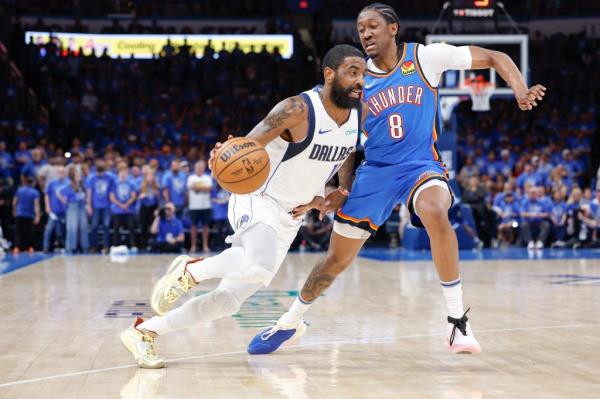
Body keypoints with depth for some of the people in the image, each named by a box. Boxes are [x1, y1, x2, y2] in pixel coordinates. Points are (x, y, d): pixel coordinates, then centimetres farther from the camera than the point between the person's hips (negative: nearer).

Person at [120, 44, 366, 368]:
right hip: (258, 200, -7)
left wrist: (322, 197, 8)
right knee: (259, 266, -39)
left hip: (290, 217, 7)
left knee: (229, 300, 3)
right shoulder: (298, 109, -21)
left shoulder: (359, 114, 0)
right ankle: (190, 270, -10)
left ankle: (144, 332, 15)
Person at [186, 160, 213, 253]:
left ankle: (205, 246, 9)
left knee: (205, 225, 3)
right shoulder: (191, 178, 6)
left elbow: (209, 188, -7)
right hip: (194, 206, -1)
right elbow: (191, 187, -10)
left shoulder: (208, 178, 9)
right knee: (194, 225, 2)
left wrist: (198, 187, -10)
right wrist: (203, 188, -11)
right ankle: (193, 246, 7)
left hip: (205, 206, 1)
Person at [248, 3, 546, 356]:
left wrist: (520, 91, -20)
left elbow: (495, 58, -3)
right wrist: (341, 188, 1)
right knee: (338, 258, 8)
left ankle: (458, 322, -28)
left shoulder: (425, 57, -6)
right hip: (375, 171, 3)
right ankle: (290, 323, 33)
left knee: (435, 213, -38)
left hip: (421, 165, -3)